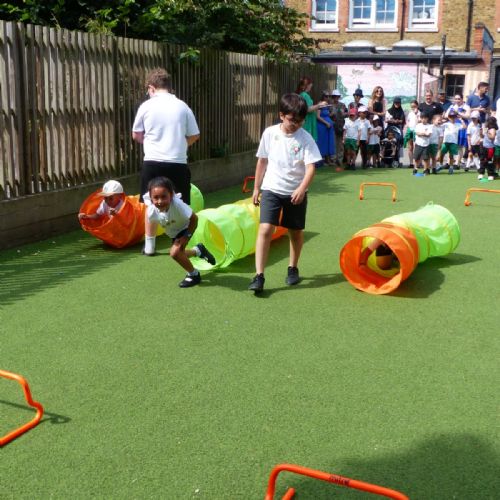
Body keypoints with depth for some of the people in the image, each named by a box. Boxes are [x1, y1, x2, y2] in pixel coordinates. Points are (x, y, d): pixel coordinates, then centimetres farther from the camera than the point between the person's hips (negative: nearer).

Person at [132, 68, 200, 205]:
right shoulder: (182, 106, 2)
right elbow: (194, 135, 8)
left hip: (152, 164, -1)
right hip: (178, 164, 1)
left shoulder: (146, 106, 0)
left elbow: (136, 135, 11)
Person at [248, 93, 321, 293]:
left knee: (296, 232, 12)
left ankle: (293, 268, 34)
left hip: (296, 192, 0)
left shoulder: (305, 138, -9)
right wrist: (256, 188, 10)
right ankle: (259, 275, -12)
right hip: (271, 189, 0)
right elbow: (262, 162, 7)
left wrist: (301, 189, -29)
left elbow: (310, 167, -13)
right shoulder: (269, 133, -3)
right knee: (265, 229, -13)